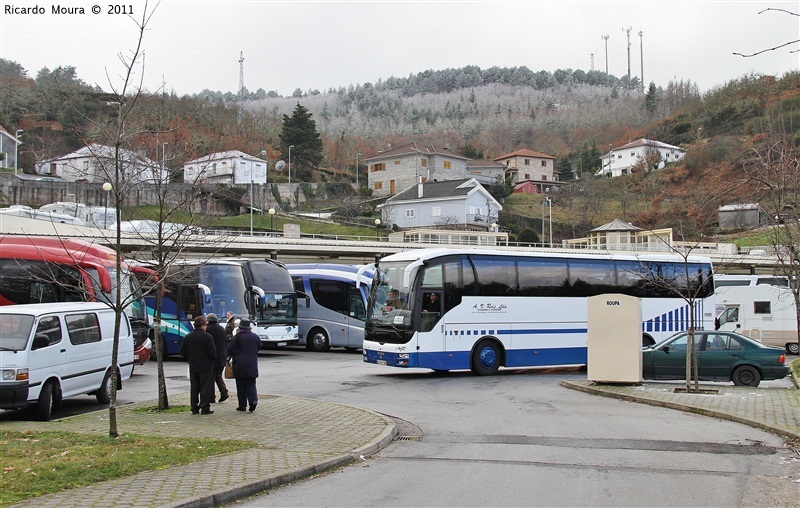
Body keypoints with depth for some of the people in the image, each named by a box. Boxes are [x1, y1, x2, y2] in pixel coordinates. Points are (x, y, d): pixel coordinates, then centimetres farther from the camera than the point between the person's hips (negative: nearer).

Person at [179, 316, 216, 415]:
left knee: (194, 388, 11)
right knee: (206, 388, -1)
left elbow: (182, 352, 8)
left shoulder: (188, 337, 5)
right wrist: (213, 358, 5)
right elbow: (212, 352, -16)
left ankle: (194, 408, 12)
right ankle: (205, 408, -2)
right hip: (206, 367, -6)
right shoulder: (207, 336, -13)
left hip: (193, 367, 6)